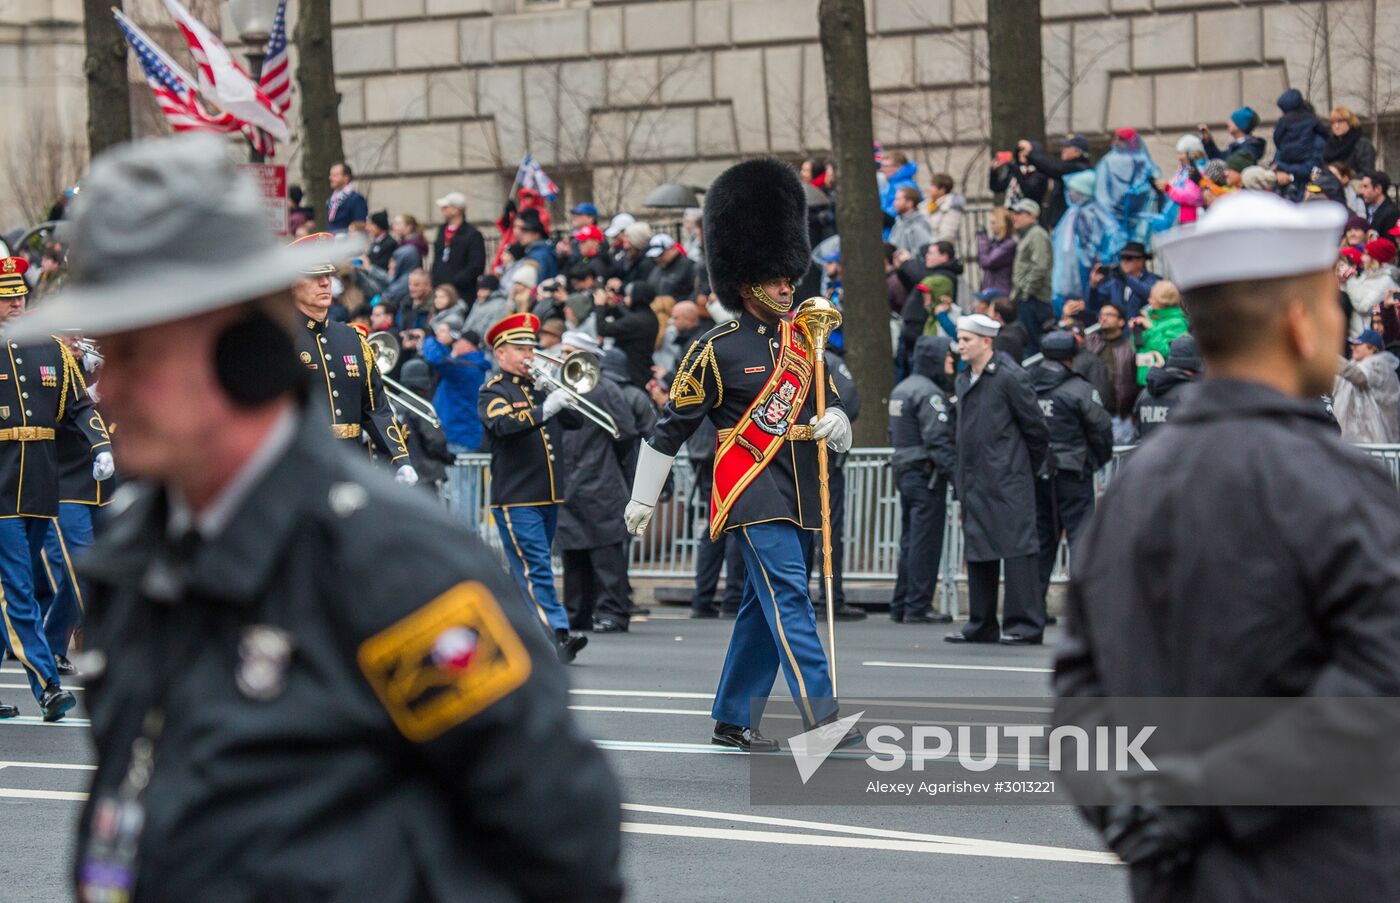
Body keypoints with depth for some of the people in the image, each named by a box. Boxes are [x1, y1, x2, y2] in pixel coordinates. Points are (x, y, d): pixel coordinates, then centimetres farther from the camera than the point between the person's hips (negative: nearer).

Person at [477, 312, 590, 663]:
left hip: (548, 497, 7)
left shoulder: (541, 387, 17)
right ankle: (558, 634, -20)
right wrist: (545, 410, -31)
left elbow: (575, 420, 11)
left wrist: (564, 395, -5)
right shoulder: (493, 392, -2)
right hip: (515, 499, -7)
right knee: (536, 569, -12)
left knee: (528, 572, 11)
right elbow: (504, 424, -22)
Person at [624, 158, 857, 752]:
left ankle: (732, 720, 19)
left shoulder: (803, 341, 12)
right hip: (753, 495, -7)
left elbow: (829, 402, 20)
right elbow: (671, 426, 0)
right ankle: (821, 717, -23)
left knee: (763, 608, 10)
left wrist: (834, 423, -6)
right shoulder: (717, 350, -6)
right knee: (789, 598, -16)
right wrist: (642, 499, 3)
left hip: (798, 495, 7)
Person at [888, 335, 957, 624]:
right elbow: (939, 440, -21)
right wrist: (956, 474, -21)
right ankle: (918, 608, -5)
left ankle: (900, 606, 17)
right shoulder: (929, 394, -15)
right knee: (926, 543, -6)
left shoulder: (902, 389, 16)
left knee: (910, 542, 14)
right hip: (926, 475, -10)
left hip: (904, 471, 10)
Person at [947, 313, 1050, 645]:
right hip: (975, 482, 9)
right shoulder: (963, 381, 15)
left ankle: (1025, 625, -7)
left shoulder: (1010, 378, -11)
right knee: (978, 551, 12)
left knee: (1016, 549, -8)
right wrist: (962, 477, 18)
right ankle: (981, 625, 19)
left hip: (1008, 483, -9)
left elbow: (1036, 428, -6)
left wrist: (1030, 467, 2)